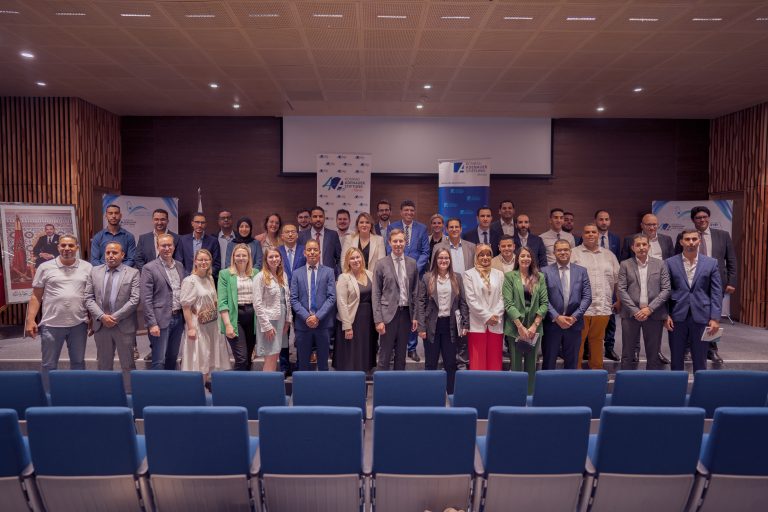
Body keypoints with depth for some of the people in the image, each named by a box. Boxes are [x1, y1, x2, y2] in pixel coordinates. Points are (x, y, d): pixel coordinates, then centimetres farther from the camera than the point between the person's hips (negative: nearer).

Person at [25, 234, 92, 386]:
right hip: (51, 324, -1)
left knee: (78, 362, 13)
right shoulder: (45, 267, 1)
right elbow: (36, 296, 3)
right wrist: (30, 320, -4)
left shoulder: (87, 267, 3)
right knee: (49, 364, 9)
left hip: (79, 324, 1)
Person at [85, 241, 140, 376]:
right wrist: (102, 316, -11)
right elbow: (89, 298, 3)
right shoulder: (94, 271, 8)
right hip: (101, 325, 3)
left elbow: (134, 300, -10)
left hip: (124, 326, -3)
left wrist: (116, 317, -15)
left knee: (128, 365, 6)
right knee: (103, 365, 14)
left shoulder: (133, 273, -2)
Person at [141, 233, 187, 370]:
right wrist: (152, 323, -15)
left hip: (178, 318, 6)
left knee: (172, 358, 15)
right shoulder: (149, 268, -7)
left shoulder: (179, 266, 11)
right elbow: (146, 299, -10)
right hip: (161, 320, -5)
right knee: (159, 361, -1)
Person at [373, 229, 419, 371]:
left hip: (406, 313, 3)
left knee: (401, 356, 12)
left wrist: (415, 316, 3)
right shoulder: (382, 264, -2)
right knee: (385, 356, 2)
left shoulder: (412, 263, 6)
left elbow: (415, 292, 9)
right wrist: (378, 320, -9)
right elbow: (376, 294, -3)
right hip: (388, 313, -3)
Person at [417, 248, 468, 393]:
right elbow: (420, 303, -3)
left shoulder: (457, 278, 6)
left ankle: (452, 394, 18)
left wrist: (465, 324, -1)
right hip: (432, 325, -1)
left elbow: (463, 302, 6)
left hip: (450, 325, 2)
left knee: (451, 362, 9)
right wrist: (421, 327, -9)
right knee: (431, 362, 8)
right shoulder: (427, 278, -1)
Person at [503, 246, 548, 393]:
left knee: (531, 366, 8)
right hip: (515, 328, -2)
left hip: (534, 328, 2)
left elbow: (544, 303, 2)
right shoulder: (509, 276, 0)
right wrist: (520, 326, -14)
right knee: (516, 365, 3)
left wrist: (534, 326, -9)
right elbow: (508, 303, -7)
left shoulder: (540, 277, 8)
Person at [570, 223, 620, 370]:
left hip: (603, 307, 4)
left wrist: (619, 301, 13)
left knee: (597, 340, 10)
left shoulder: (608, 255, 16)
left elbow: (617, 279, 17)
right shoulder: (574, 254, 2)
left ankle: (597, 369, 20)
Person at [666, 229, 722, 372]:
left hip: (701, 317, 0)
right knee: (676, 359, 9)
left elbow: (716, 293, 2)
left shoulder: (711, 263, 4)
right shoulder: (670, 263, 2)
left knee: (700, 359, 8)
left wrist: (715, 318, -5)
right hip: (677, 317, 0)